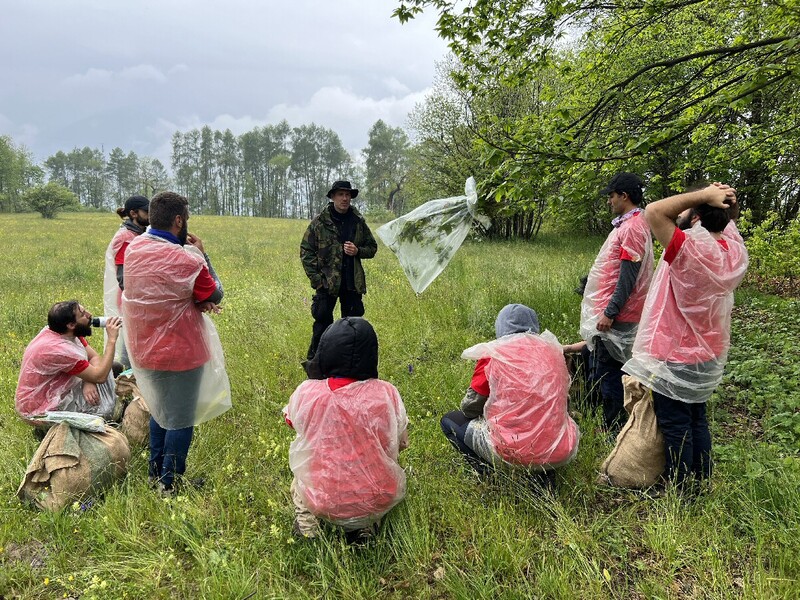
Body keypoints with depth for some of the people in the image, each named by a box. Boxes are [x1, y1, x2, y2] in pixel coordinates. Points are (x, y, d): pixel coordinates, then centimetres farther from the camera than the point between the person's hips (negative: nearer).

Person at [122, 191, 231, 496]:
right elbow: (215, 296, -9)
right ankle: (171, 484, 20)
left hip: (144, 349, 7)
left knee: (160, 411, 25)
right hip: (180, 352, -7)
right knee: (181, 420, 9)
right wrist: (202, 255, -3)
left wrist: (197, 300, -5)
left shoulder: (133, 249, -3)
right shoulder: (186, 260, -25)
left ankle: (156, 473, 38)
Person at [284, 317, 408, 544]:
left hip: (322, 501, 1)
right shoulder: (385, 393, -18)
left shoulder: (306, 392, -16)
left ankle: (305, 518, 11)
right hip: (376, 501, -1)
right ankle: (365, 524, 12)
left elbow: (292, 421, 8)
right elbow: (400, 444, -1)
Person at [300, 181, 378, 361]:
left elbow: (372, 247, 16)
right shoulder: (319, 222, -3)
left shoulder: (358, 221, 7)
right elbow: (306, 250, -2)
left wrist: (357, 251, -7)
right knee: (323, 321, 0)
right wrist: (316, 278, -9)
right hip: (326, 283, -3)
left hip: (353, 283, 3)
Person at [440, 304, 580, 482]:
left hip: (515, 453, -3)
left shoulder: (493, 355, -5)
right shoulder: (552, 349, 6)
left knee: (449, 420, 18)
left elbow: (469, 407, 2)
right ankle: (544, 472, 14)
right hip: (561, 453, 4)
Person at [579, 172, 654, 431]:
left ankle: (615, 430, 7)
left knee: (608, 374, -3)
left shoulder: (632, 227, -15)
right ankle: (611, 426, 28)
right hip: (610, 311, 10)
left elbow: (627, 277, -21)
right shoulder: (627, 224, 16)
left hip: (615, 316, -10)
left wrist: (609, 313, -21)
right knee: (601, 372, 17)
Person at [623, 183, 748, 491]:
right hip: (708, 358, 8)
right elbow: (725, 218, 14)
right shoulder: (735, 250, -5)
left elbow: (654, 212, -32)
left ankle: (677, 491, 17)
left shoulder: (692, 250, -28)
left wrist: (703, 196, -23)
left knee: (675, 427, 5)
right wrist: (721, 199, -7)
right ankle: (700, 482, 32)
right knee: (697, 421, 20)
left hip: (675, 360, -8)